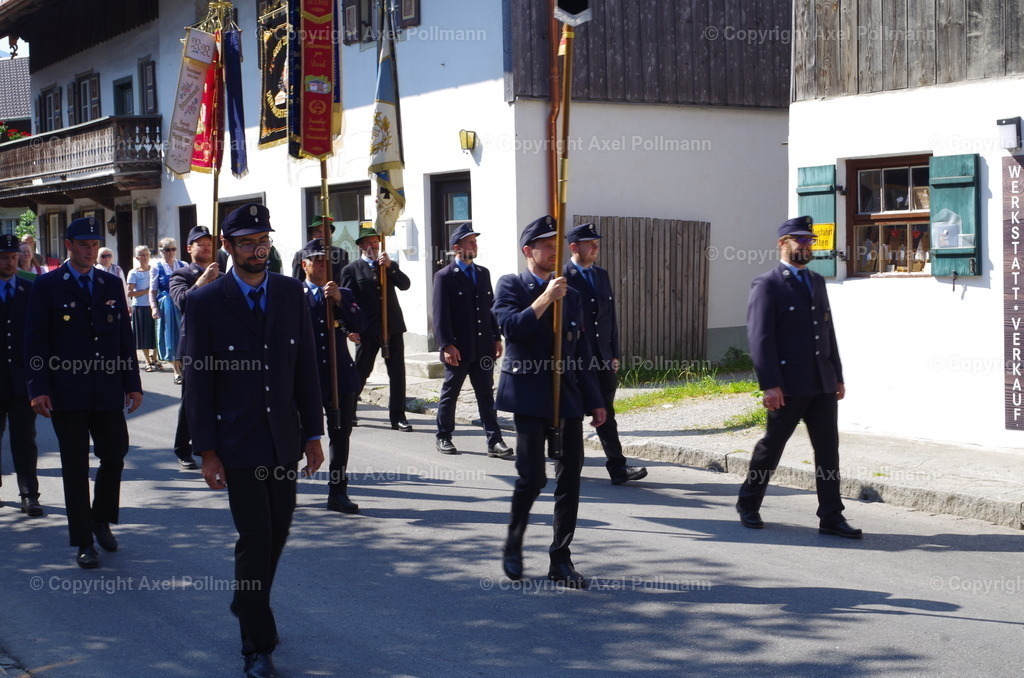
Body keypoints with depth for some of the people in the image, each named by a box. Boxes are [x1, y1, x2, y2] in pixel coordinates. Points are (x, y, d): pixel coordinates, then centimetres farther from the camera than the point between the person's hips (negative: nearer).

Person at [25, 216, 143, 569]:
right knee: (75, 467, 2)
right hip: (67, 392, -3)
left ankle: (101, 519, 30)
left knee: (115, 456, 5)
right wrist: (39, 388, -11)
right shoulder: (47, 286, -1)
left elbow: (125, 336, 11)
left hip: (108, 391, 3)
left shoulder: (112, 284, 10)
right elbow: (35, 341, -4)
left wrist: (133, 383, 7)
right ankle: (83, 542, 10)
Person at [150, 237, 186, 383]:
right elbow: (152, 291, 2)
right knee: (170, 338, 3)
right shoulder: (157, 268, 3)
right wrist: (154, 307, -11)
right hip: (166, 307, -1)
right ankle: (177, 371, 10)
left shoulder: (183, 266, 8)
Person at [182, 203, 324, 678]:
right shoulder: (205, 302, -7)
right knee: (255, 538, -4)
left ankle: (248, 604, 40)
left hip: (284, 438, 4)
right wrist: (206, 452, -8)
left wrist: (313, 433, 5)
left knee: (278, 531, 14)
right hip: (238, 443, -4)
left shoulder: (290, 293, 4)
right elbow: (197, 382, -6)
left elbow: (306, 367, 7)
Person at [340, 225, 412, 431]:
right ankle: (347, 412, 21)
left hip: (393, 327, 3)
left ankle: (397, 416, 6)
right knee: (360, 372, 4)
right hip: (368, 329, -3)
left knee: (397, 373, 1)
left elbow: (405, 284, 0)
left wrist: (390, 266, -13)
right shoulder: (351, 269, 3)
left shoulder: (389, 266, 15)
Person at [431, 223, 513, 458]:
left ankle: (494, 441, 2)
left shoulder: (483, 273, 12)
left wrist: (497, 337, 9)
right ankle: (443, 438, 21)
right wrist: (447, 345, -17)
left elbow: (490, 307, 15)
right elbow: (440, 315, -10)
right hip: (458, 349, -5)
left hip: (483, 348, 5)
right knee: (450, 394, 8)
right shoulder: (445, 276, -6)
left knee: (486, 395, 3)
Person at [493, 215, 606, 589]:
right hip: (530, 396, -5)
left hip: (568, 398, 5)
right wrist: (546, 298, -17)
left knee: (570, 480, 3)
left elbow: (582, 354, 18)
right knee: (532, 477, -10)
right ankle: (513, 546, 13)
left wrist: (594, 400, 13)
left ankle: (561, 560, 12)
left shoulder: (570, 295, 17)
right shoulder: (510, 286, 3)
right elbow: (512, 327, -16)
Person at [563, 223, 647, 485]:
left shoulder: (602, 275, 12)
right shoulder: (562, 278, -8)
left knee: (606, 414, 6)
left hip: (603, 358, 6)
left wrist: (614, 354, 9)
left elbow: (611, 316, 15)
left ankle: (618, 468, 4)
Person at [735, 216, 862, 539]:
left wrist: (838, 376, 14)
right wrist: (770, 385, -19)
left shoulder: (817, 282, 16)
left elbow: (828, 331, 19)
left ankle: (831, 518, 8)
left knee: (828, 450, 4)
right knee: (771, 446, 6)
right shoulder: (767, 285, -7)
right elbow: (760, 338, -13)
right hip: (789, 385, -6)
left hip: (822, 383, 6)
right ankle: (748, 505, 23)